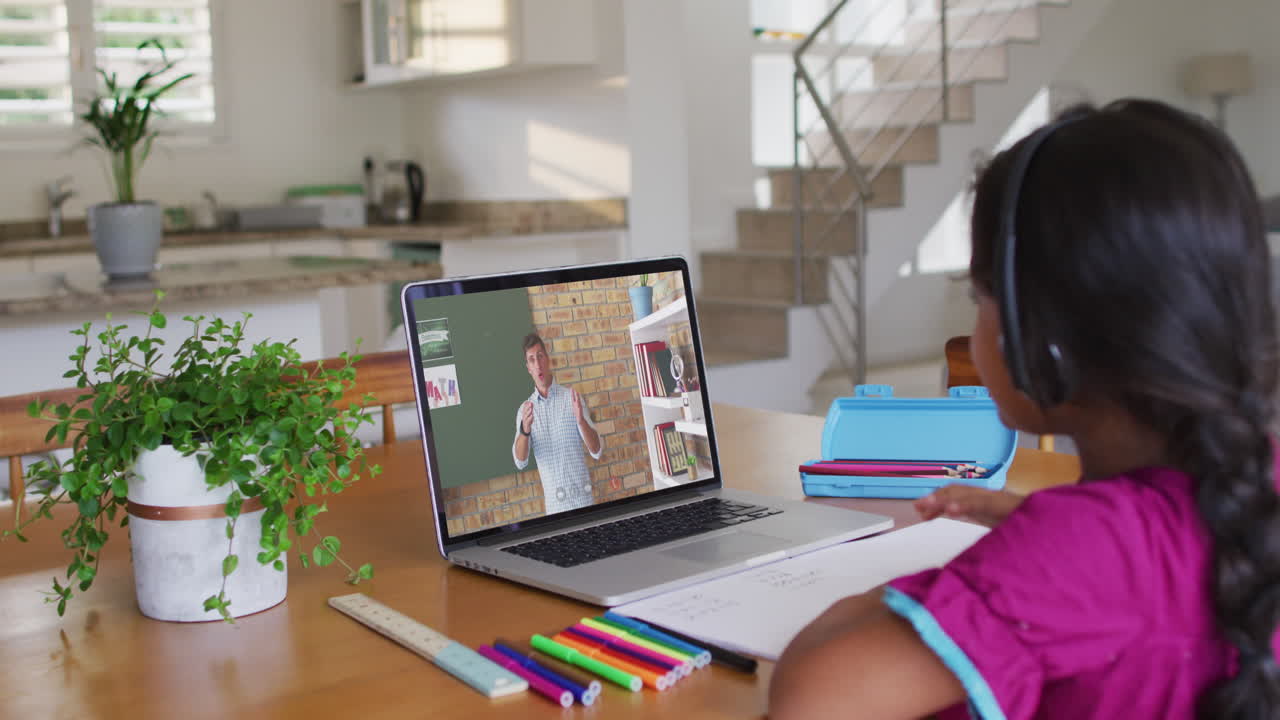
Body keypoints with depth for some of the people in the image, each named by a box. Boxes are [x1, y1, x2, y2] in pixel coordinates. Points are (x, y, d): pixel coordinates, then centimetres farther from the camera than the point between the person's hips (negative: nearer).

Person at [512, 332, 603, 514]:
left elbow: (596, 451, -3)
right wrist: (525, 430, -26)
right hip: (554, 505, 1)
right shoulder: (525, 409, 5)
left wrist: (581, 420, -22)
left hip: (582, 498, -1)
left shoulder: (571, 398, 0)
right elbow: (520, 461, -6)